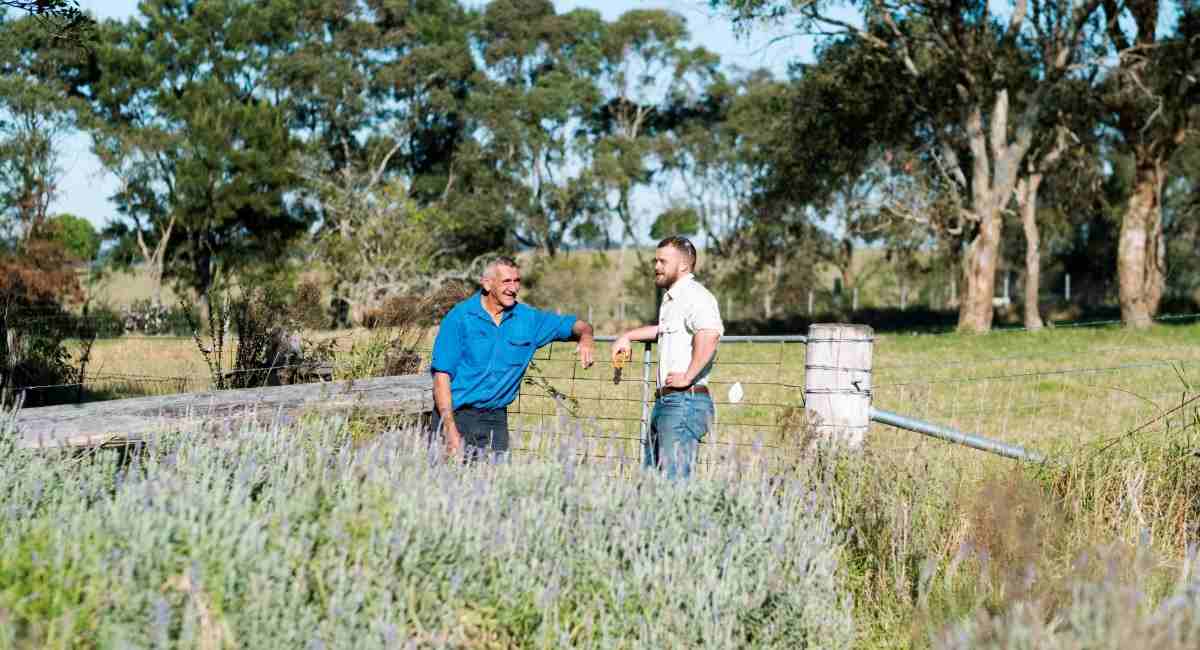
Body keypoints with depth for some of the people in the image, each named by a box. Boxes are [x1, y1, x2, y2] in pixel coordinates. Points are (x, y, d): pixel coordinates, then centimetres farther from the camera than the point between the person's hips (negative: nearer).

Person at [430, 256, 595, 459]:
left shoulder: (528, 319, 5)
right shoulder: (460, 317, -7)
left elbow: (577, 326, 13)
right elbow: (442, 375, -10)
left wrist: (586, 337, -13)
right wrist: (451, 429, -18)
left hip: (496, 418, 4)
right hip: (456, 414, -3)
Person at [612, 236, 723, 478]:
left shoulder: (694, 295, -12)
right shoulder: (671, 298, 21)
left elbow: (710, 333, -32)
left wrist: (688, 377, -27)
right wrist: (628, 336, 40)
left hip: (684, 401, -11)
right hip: (665, 402, 11)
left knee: (674, 478, -12)